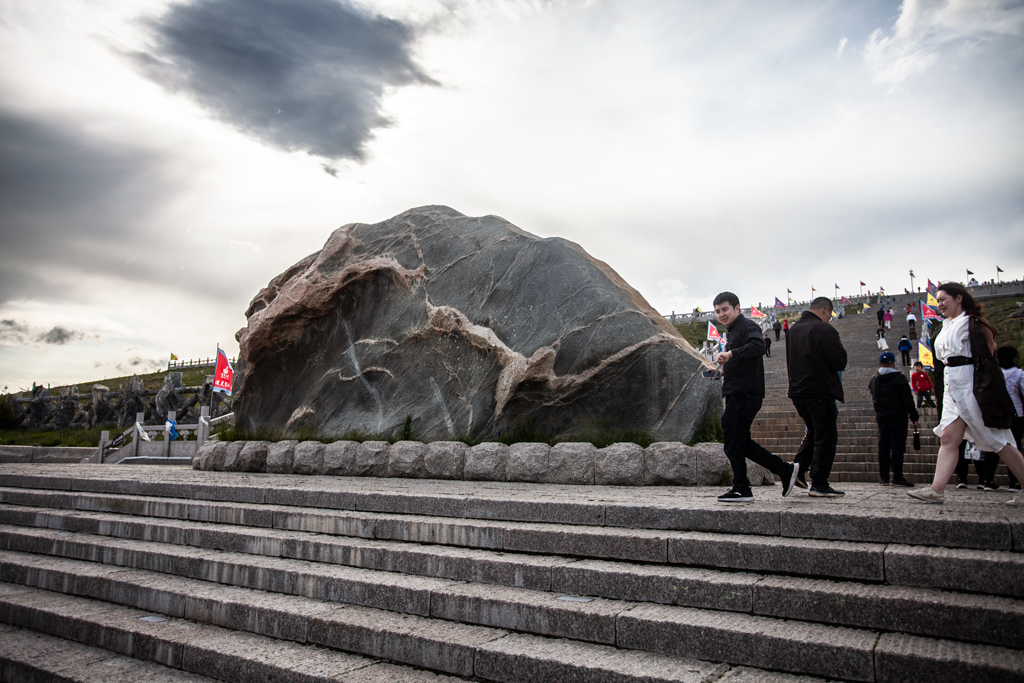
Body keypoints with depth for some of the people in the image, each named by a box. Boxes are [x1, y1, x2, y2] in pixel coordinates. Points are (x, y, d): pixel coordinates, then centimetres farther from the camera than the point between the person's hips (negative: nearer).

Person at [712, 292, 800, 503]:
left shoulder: (747, 326, -8)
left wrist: (730, 353, -38)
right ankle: (785, 470, 19)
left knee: (733, 443, -7)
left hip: (745, 394, -10)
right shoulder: (732, 332, 23)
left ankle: (741, 490, 3)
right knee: (741, 442, 12)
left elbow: (758, 346, -30)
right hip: (736, 394, 10)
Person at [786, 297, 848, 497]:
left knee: (813, 432, 22)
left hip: (797, 391, 8)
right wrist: (839, 347, 4)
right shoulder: (824, 329, -13)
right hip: (820, 392, -8)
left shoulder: (794, 329, 13)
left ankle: (798, 468, 9)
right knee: (825, 437, 1)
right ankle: (819, 484, 2)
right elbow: (840, 362, -13)